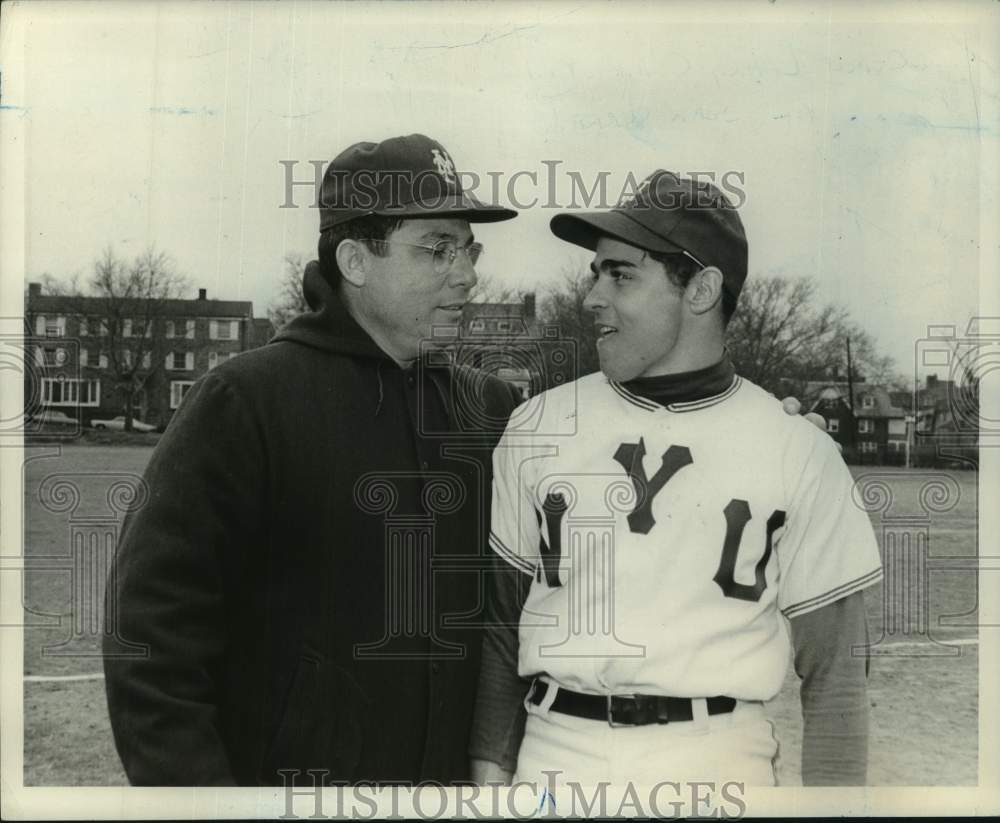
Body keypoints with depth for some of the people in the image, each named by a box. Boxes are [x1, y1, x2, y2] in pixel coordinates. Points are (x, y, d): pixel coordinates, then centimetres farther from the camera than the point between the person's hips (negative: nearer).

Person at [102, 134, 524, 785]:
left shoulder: (492, 408, 4)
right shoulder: (243, 402, -11)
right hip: (284, 770, -4)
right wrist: (187, 780, -18)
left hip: (453, 777, 5)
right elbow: (156, 621, -14)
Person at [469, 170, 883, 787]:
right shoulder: (537, 429, 2)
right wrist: (490, 772, 2)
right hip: (556, 754, 2)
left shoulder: (798, 452, -3)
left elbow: (834, 671, 0)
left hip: (720, 758, -1)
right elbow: (501, 622, 7)